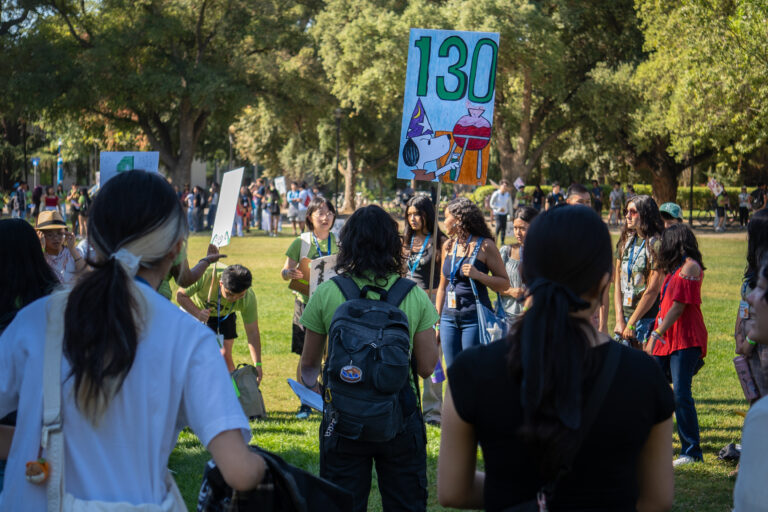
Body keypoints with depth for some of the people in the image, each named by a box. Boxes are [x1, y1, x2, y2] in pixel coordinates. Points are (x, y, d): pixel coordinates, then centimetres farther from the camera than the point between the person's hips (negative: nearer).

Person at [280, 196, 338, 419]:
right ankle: (305, 403, 11)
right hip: (307, 302, -1)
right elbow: (285, 271, 1)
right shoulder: (301, 242, 3)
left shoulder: (339, 242, 8)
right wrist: (290, 273, -22)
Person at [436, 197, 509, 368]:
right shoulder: (448, 246, 11)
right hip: (449, 318, 6)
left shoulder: (485, 245, -6)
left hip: (475, 319, -6)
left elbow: (505, 283, -6)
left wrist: (478, 275, -20)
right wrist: (436, 322, 17)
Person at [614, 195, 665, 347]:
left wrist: (631, 324, -11)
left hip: (647, 317, -6)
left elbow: (653, 290, -13)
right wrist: (620, 320, 0)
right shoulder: (626, 241, 11)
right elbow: (617, 283, 9)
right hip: (624, 314, 6)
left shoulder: (656, 244, -9)